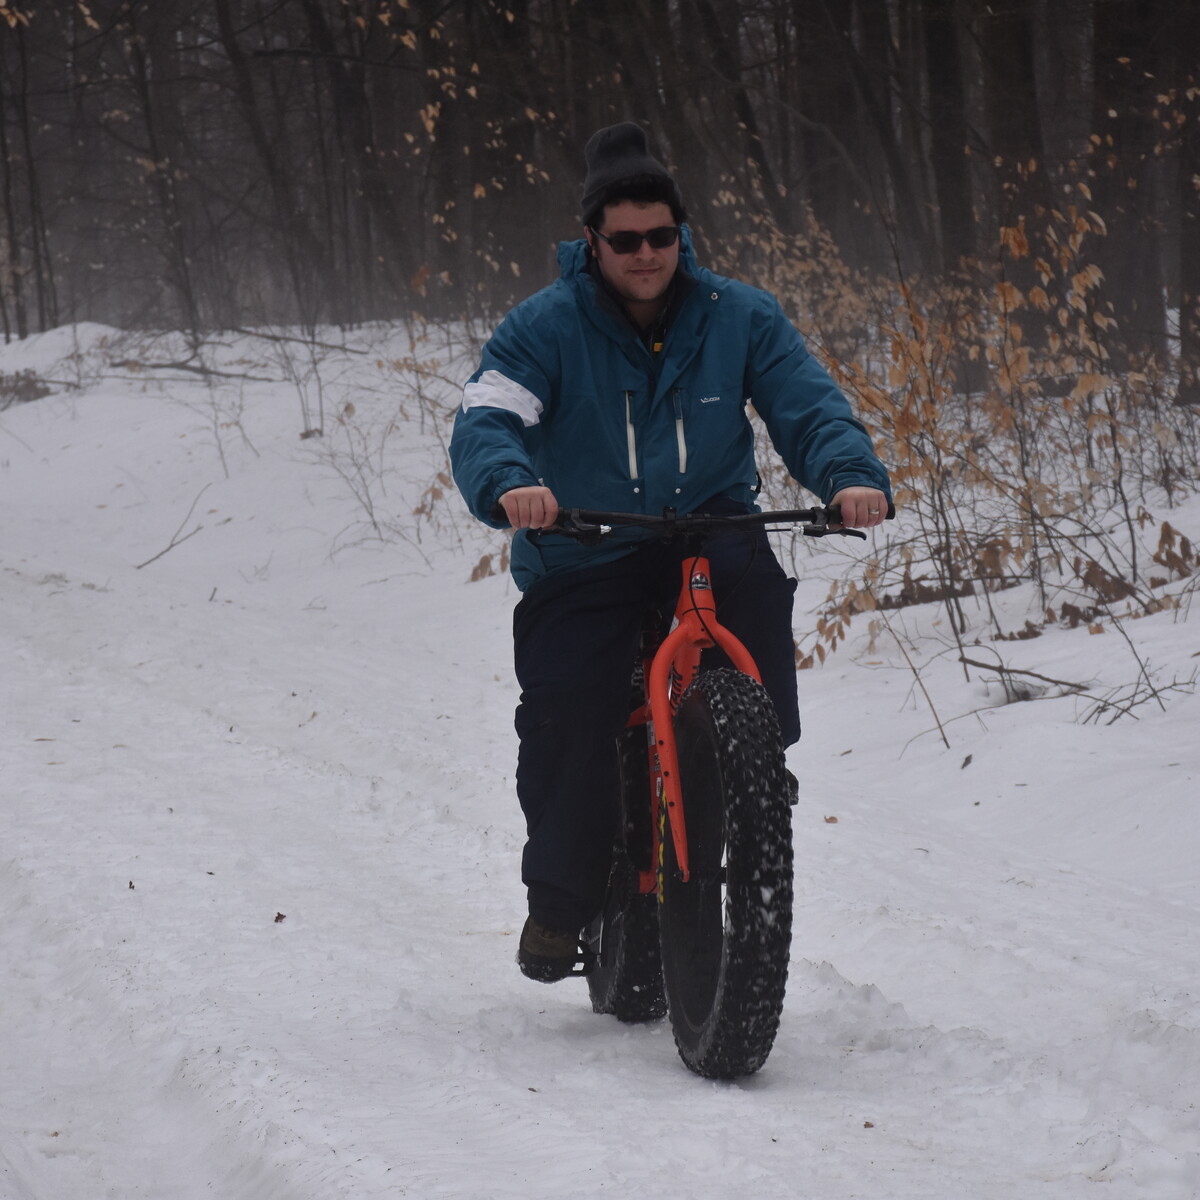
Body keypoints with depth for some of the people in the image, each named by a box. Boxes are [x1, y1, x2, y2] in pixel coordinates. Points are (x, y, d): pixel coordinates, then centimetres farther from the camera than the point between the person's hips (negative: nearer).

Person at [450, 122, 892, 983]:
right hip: (583, 560, -1)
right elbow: (484, 423, -16)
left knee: (753, 580, -33)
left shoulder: (740, 319, 0)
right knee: (565, 716, -18)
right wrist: (509, 485, -40)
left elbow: (809, 407, -6)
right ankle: (561, 901, 4)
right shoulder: (545, 328, -5)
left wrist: (853, 477, -28)